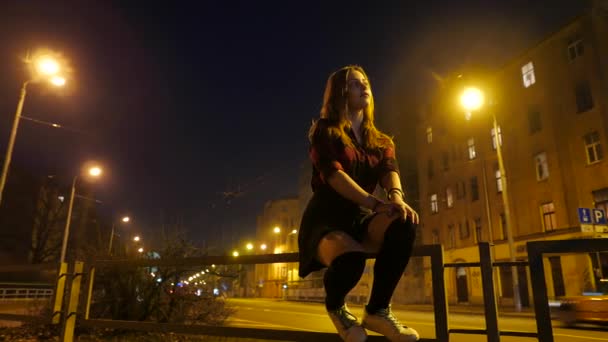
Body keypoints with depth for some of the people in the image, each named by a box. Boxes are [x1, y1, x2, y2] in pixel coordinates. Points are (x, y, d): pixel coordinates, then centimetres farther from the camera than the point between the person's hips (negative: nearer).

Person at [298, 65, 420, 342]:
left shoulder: (381, 141, 15)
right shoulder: (325, 131, -1)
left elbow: (389, 170, -5)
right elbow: (333, 173, -17)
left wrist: (396, 197, -30)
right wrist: (375, 203, -30)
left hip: (360, 218, 5)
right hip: (326, 217, -4)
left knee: (403, 224, -30)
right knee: (350, 258, -39)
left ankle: (378, 311, -11)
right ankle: (335, 307, 0)